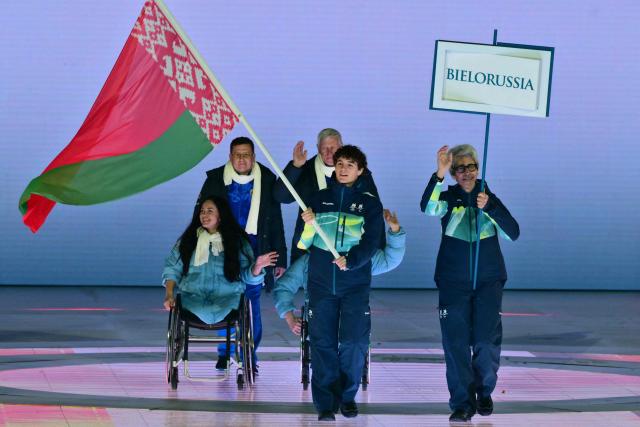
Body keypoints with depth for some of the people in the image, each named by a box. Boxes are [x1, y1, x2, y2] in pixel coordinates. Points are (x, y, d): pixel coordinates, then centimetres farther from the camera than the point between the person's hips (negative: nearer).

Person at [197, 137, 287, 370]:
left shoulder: (266, 181, 2)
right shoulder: (215, 180, 1)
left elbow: (276, 223, 6)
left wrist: (280, 258, 4)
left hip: (253, 252, 0)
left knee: (251, 302, -1)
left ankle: (249, 356, 8)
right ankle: (224, 353, 16)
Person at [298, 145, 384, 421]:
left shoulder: (370, 204, 5)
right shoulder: (318, 199, 9)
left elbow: (371, 243, -5)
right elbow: (303, 244, 7)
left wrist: (350, 260, -23)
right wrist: (308, 225, -15)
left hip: (355, 283, -1)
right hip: (321, 282, 1)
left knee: (353, 342, -5)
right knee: (322, 342, -3)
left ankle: (348, 396, 11)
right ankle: (326, 402, 0)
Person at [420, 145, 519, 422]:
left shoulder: (490, 199, 6)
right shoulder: (449, 198, 2)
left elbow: (513, 233, -6)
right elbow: (428, 207, -22)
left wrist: (489, 208, -20)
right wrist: (439, 175, -37)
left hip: (488, 282, 1)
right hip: (453, 283, -1)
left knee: (487, 342, -3)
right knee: (456, 342, -5)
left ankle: (484, 391, 21)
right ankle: (462, 402, 3)